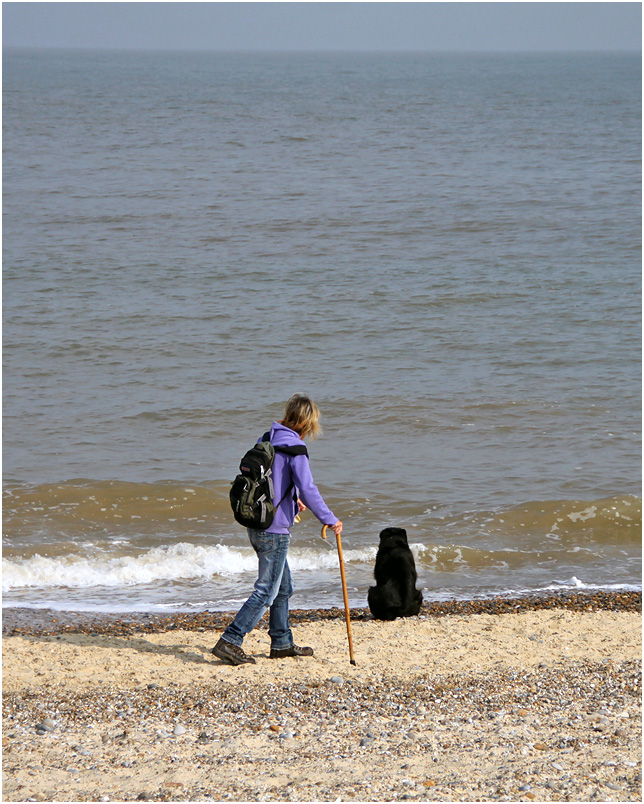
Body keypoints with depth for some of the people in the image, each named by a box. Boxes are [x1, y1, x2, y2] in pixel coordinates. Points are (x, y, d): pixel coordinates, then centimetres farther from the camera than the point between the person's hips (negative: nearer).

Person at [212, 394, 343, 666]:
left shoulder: (266, 440, 10)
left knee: (283, 587, 19)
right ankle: (230, 641, -9)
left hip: (256, 525, 9)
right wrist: (329, 519, -10)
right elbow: (308, 489, -19)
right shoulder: (294, 447, -15)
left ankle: (282, 643, 26)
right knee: (267, 590, -4)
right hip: (275, 529, -9)